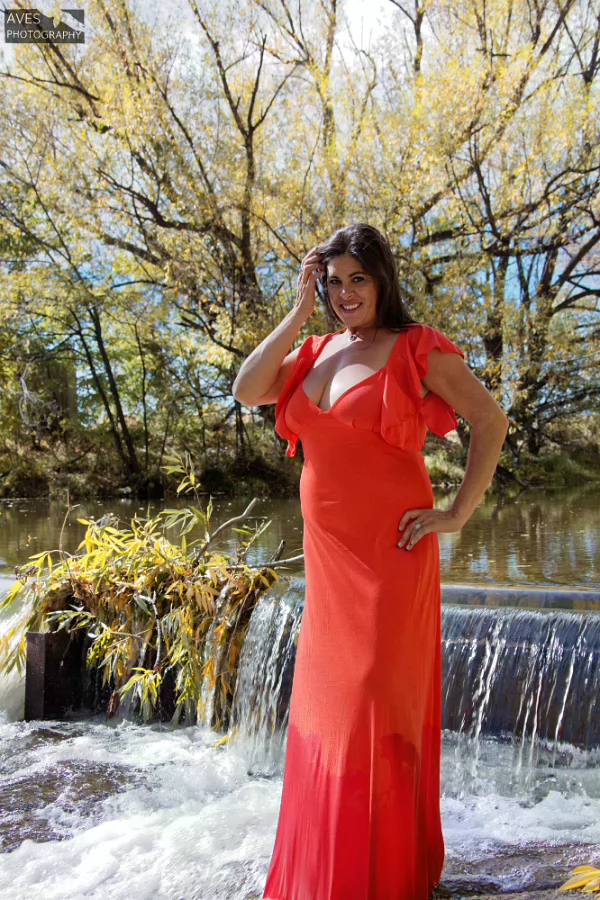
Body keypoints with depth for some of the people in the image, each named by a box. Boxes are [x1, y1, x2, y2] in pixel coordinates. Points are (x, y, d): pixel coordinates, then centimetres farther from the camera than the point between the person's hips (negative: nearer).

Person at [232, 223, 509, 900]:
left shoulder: (416, 348, -6)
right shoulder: (317, 350, 11)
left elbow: (491, 421, -6)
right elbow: (247, 391, -2)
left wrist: (458, 513, -11)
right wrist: (300, 311, -3)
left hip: (389, 552, -6)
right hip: (327, 555, 7)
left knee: (376, 702, 2)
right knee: (325, 702, 17)